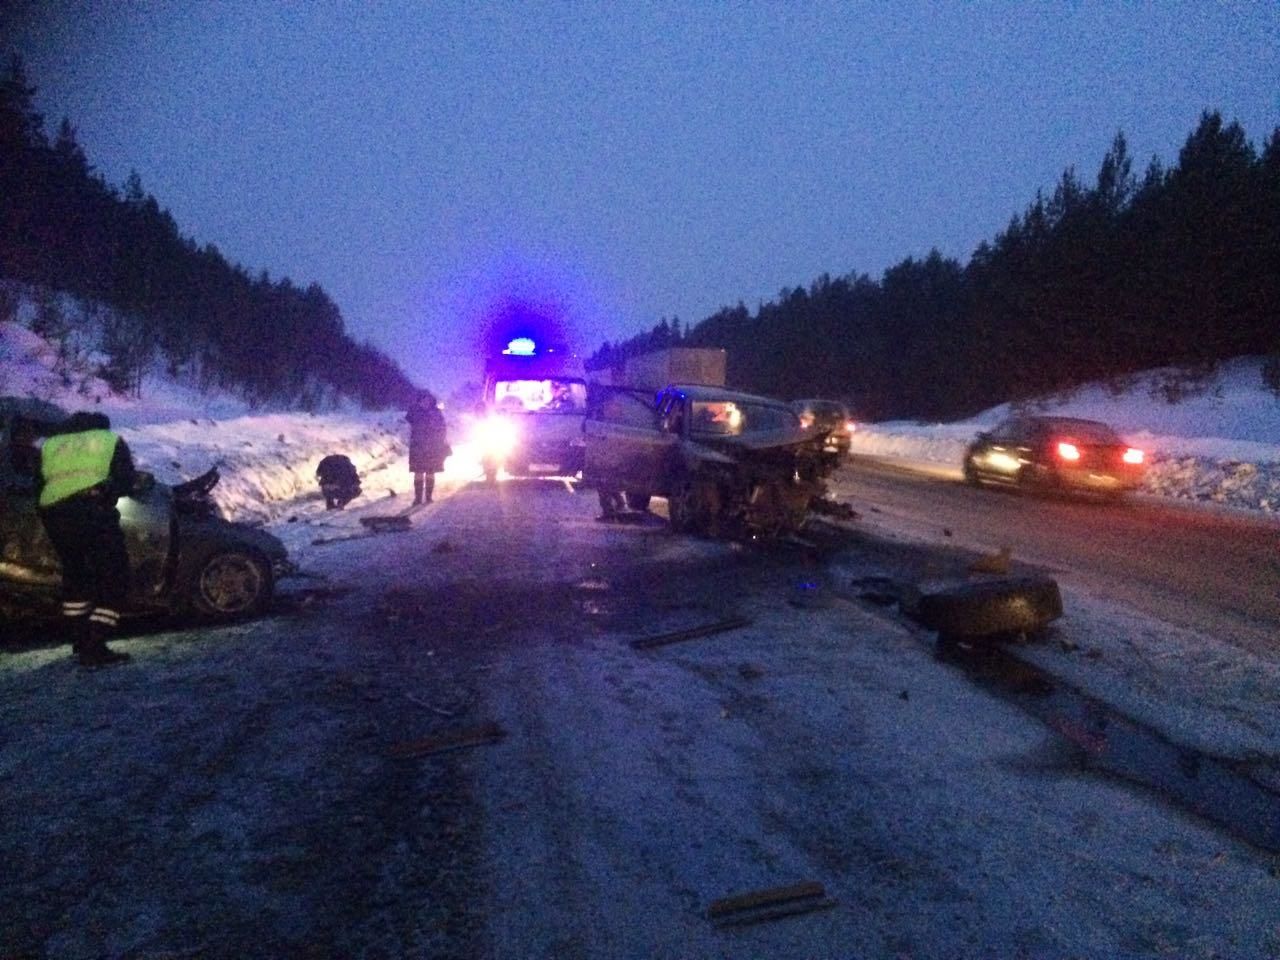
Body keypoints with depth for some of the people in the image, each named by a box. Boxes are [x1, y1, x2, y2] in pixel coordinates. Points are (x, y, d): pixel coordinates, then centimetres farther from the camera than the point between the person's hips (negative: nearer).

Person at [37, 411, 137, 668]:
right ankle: (94, 650, -8)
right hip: (94, 510, -4)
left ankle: (80, 641, 29)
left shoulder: (49, 446, 27)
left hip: (53, 514, 5)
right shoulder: (111, 441, 18)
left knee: (75, 575, 25)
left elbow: (39, 485, 22)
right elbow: (126, 480, 5)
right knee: (114, 580, 2)